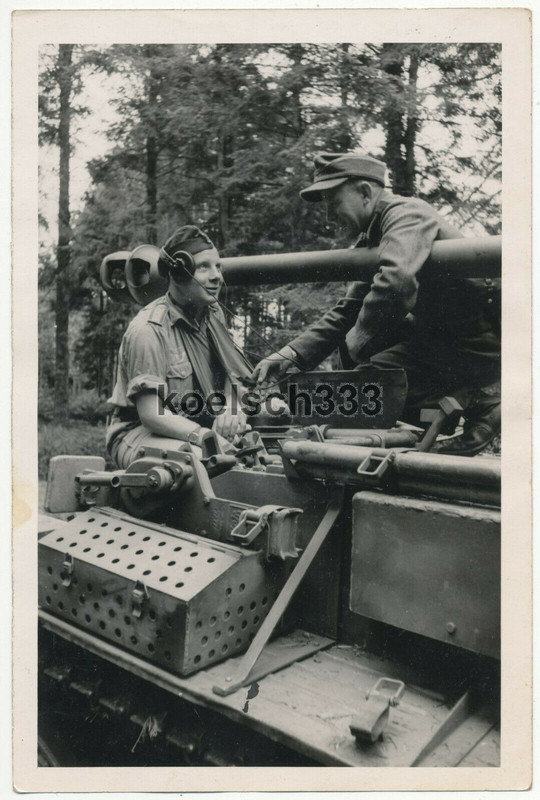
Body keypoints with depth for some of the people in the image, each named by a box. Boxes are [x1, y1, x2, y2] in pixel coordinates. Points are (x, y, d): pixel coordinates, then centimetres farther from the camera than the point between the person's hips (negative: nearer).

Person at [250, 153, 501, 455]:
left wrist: (360, 341, -21)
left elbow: (396, 282, -37)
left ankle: (478, 400, -3)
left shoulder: (406, 213, -16)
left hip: (479, 343, -9)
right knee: (351, 342, 11)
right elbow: (348, 311, 11)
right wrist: (292, 354, -1)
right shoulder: (371, 238, 14)